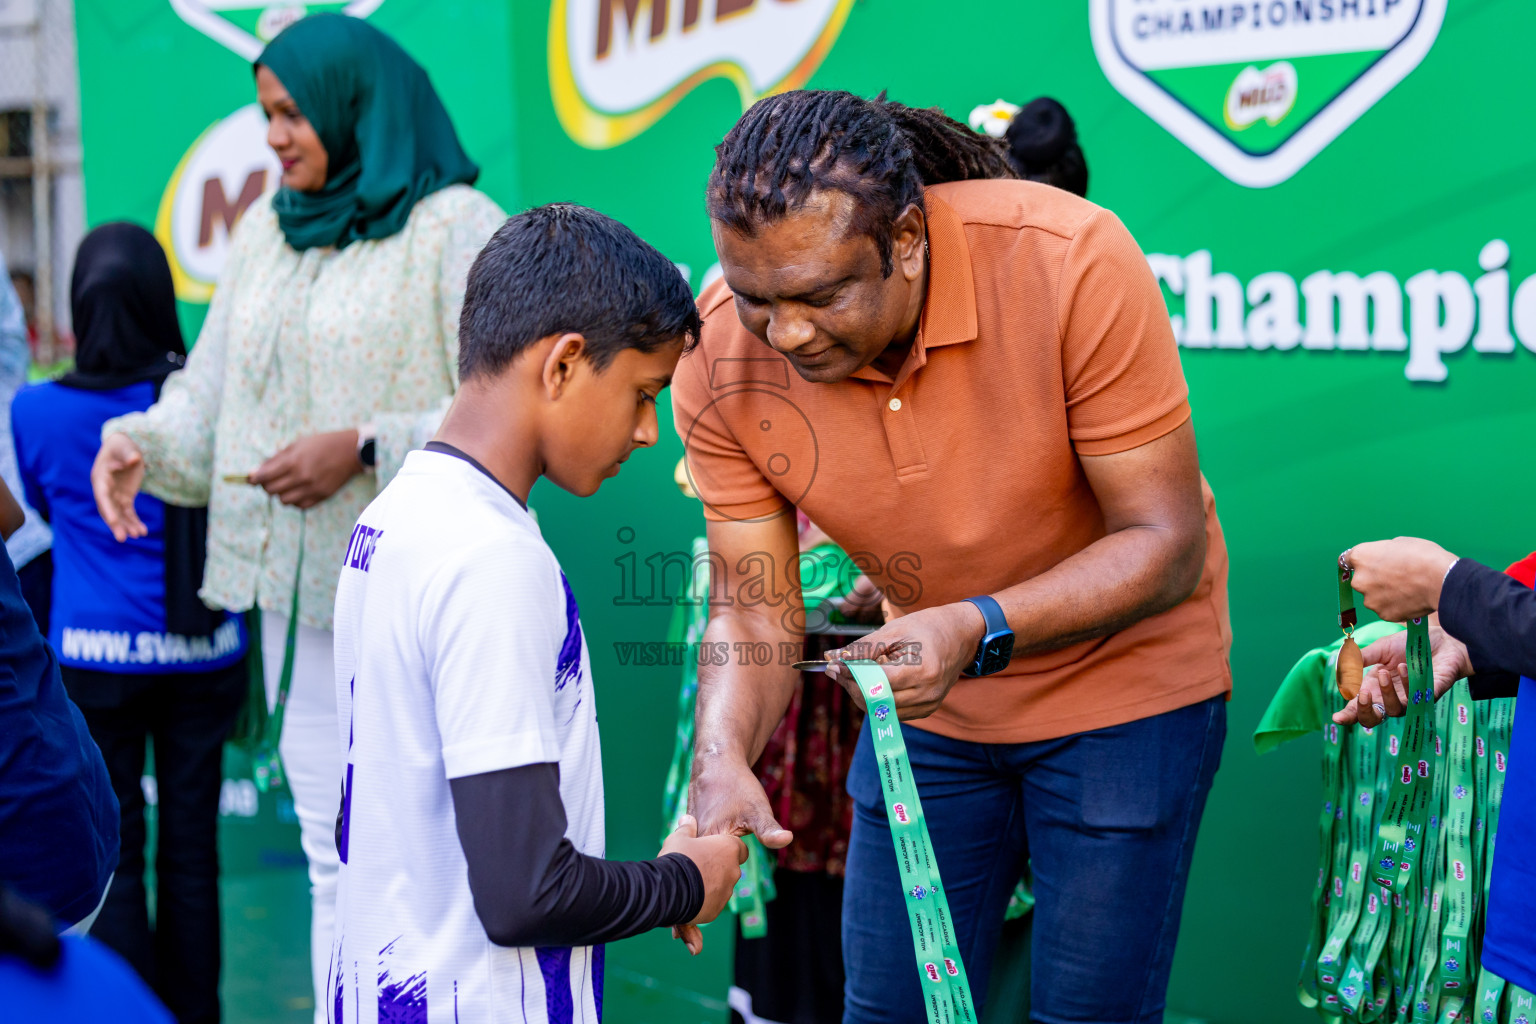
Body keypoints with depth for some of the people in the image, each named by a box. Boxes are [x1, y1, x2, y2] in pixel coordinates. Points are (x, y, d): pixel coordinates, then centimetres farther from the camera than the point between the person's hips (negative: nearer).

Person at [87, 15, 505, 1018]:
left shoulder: (458, 230, -7)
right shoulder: (266, 231, 15)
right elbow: (210, 393, 16)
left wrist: (364, 448, -19)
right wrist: (137, 442, -4)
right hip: (299, 592, 7)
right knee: (333, 858, 14)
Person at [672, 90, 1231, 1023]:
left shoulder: (1070, 264, -30)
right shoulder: (721, 357, -19)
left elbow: (1166, 543, -25)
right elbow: (755, 612, -11)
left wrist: (981, 629, -39)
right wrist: (723, 754, -31)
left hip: (1124, 676, -3)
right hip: (930, 698, 4)